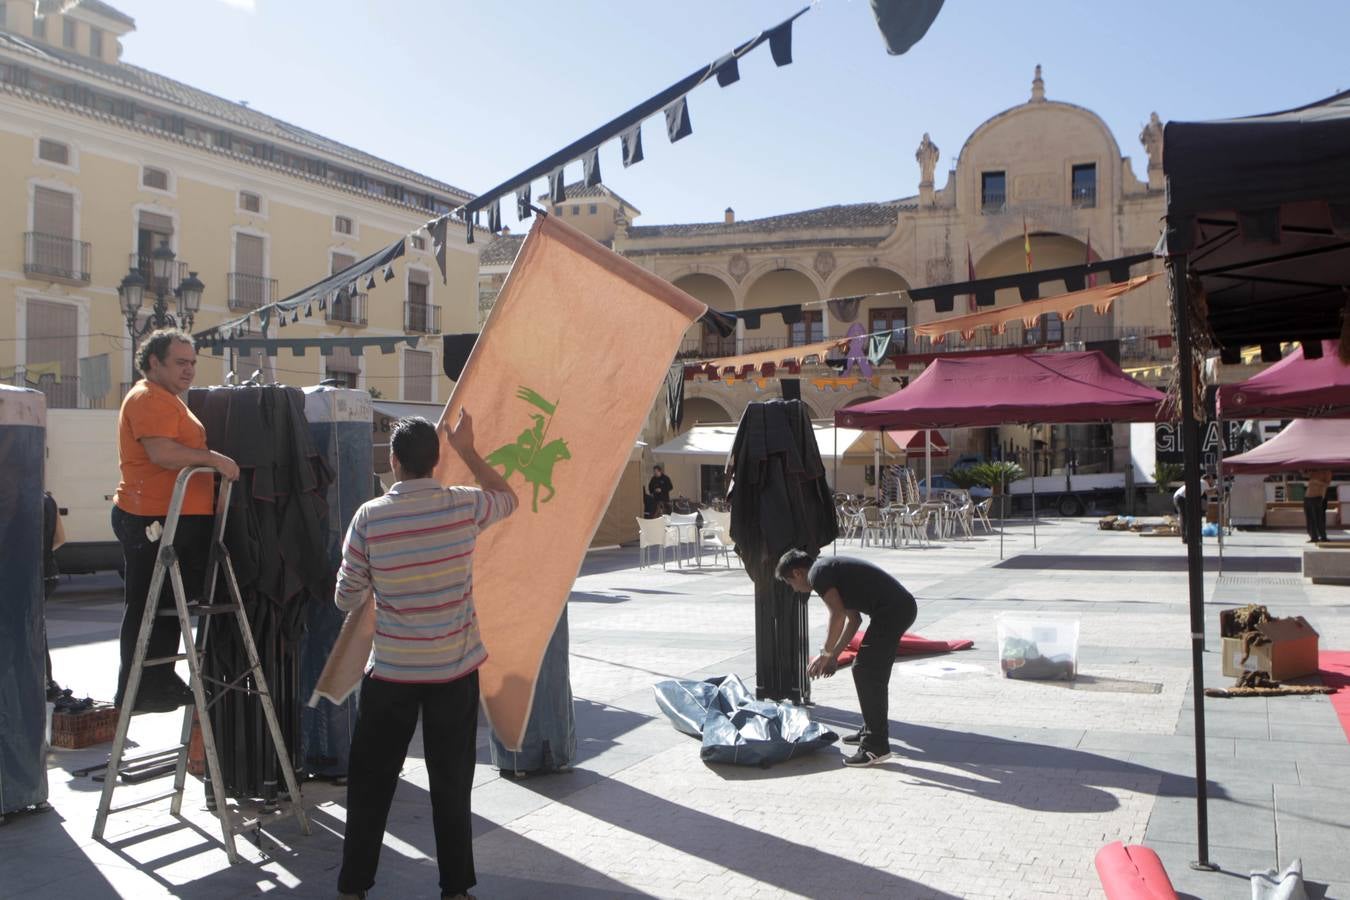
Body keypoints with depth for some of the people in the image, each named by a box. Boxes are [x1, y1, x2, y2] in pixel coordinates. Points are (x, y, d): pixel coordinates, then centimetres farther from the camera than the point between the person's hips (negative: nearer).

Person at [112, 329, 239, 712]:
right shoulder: (149, 398, -12)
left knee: (167, 606, 16)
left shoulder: (168, 399, 22)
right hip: (154, 520, -11)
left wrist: (212, 462, 22)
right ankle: (137, 691, 4)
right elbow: (161, 452, -26)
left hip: (176, 519, 11)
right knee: (147, 608, -3)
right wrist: (213, 458, -22)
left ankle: (160, 682, 25)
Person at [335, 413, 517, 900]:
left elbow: (347, 598, -3)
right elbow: (509, 498, 15)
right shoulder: (463, 507, -9)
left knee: (371, 779, 14)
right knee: (452, 782, 11)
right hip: (456, 669, 1)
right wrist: (468, 451, 17)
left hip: (392, 671, -1)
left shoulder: (370, 517, -11)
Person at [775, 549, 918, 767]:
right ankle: (871, 731, 33)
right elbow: (854, 618, 28)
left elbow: (838, 614, -16)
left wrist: (825, 654, -7)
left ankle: (876, 746, -5)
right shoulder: (831, 569, 24)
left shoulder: (817, 573, -5)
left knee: (865, 671, -7)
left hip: (891, 610, -10)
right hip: (903, 607, 10)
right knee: (874, 673, 20)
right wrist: (834, 655, 27)